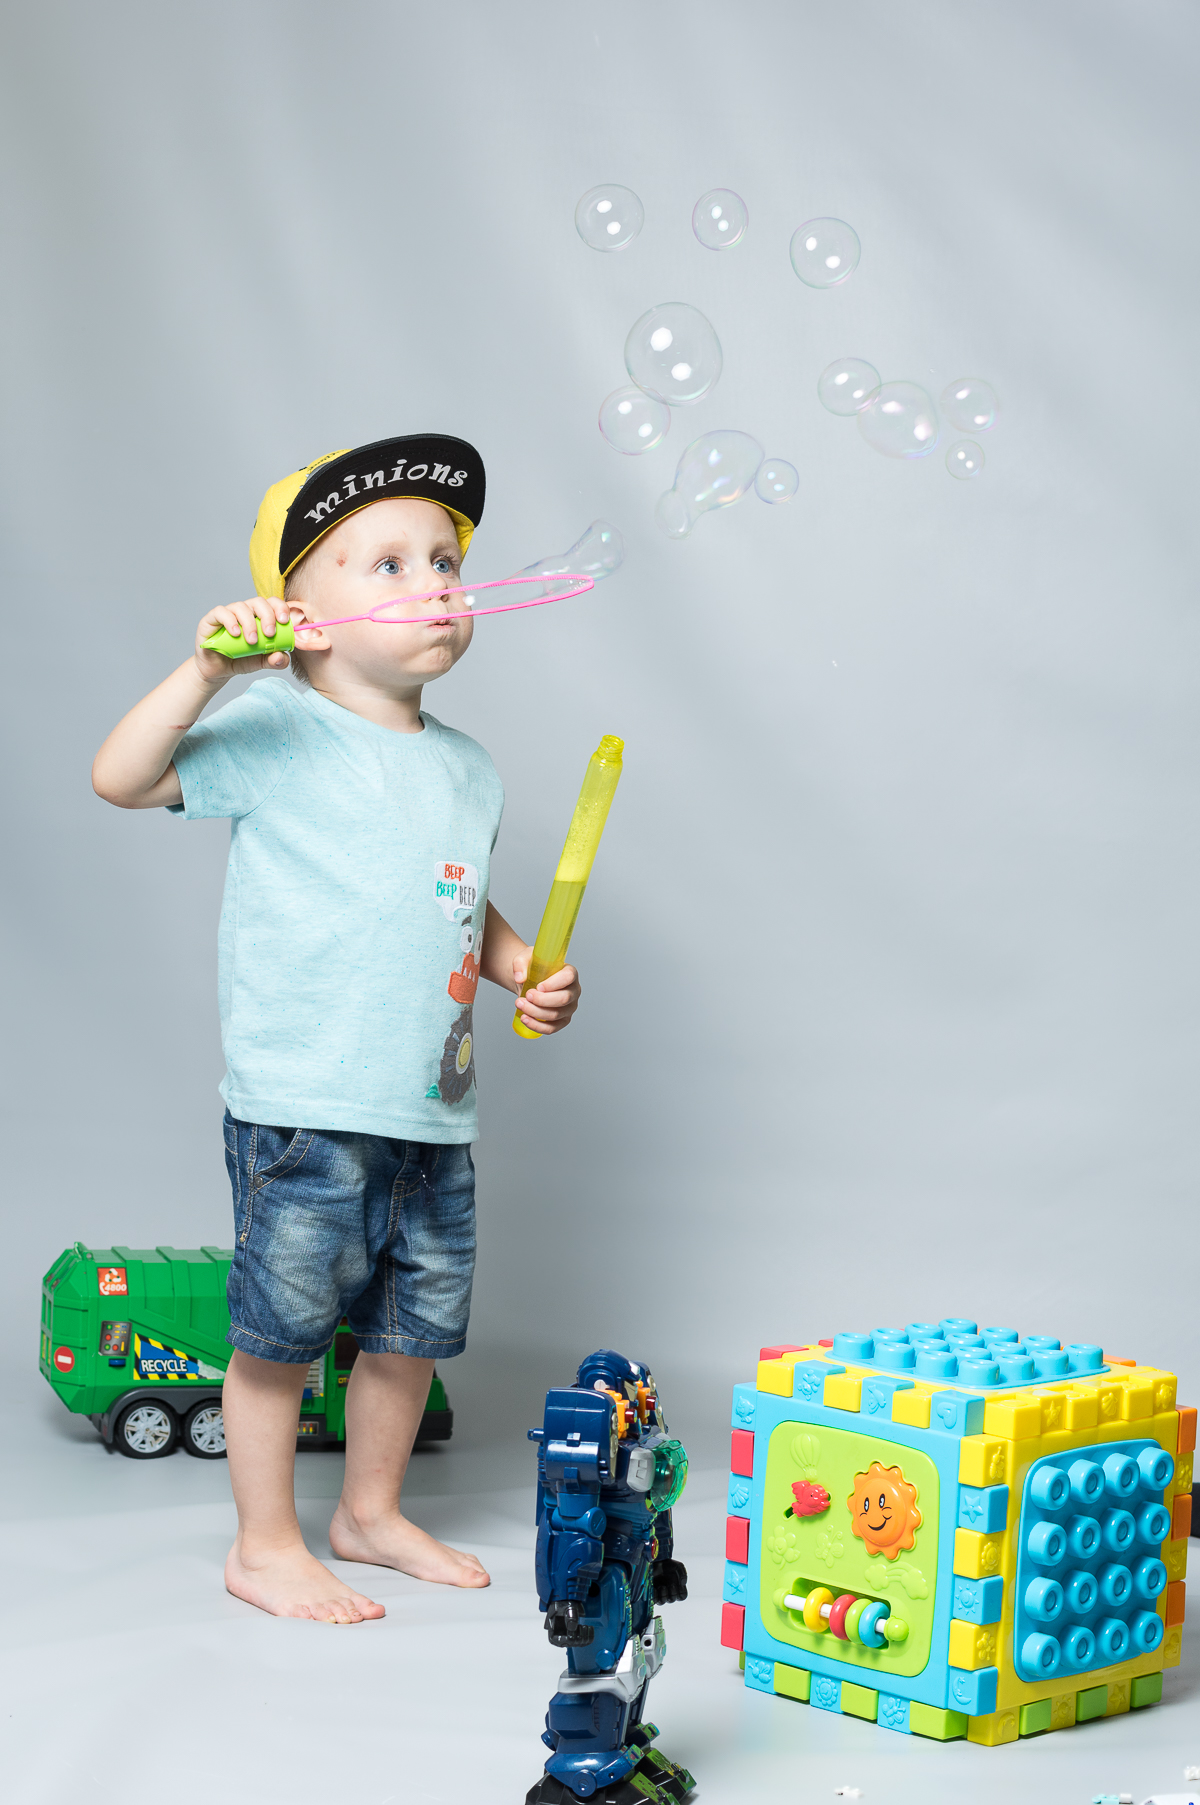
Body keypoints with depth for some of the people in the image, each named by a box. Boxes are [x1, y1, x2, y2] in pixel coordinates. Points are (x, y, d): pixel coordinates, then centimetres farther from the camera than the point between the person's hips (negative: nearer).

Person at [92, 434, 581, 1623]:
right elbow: (119, 778, -16)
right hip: (301, 1108, -7)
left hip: (433, 1106, 7)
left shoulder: (466, 766, 13)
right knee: (284, 1326, 2)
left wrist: (523, 969, 7)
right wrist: (206, 670, -27)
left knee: (415, 1323, 15)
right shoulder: (277, 731, -8)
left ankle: (372, 1512, 35)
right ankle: (264, 1545, 19)